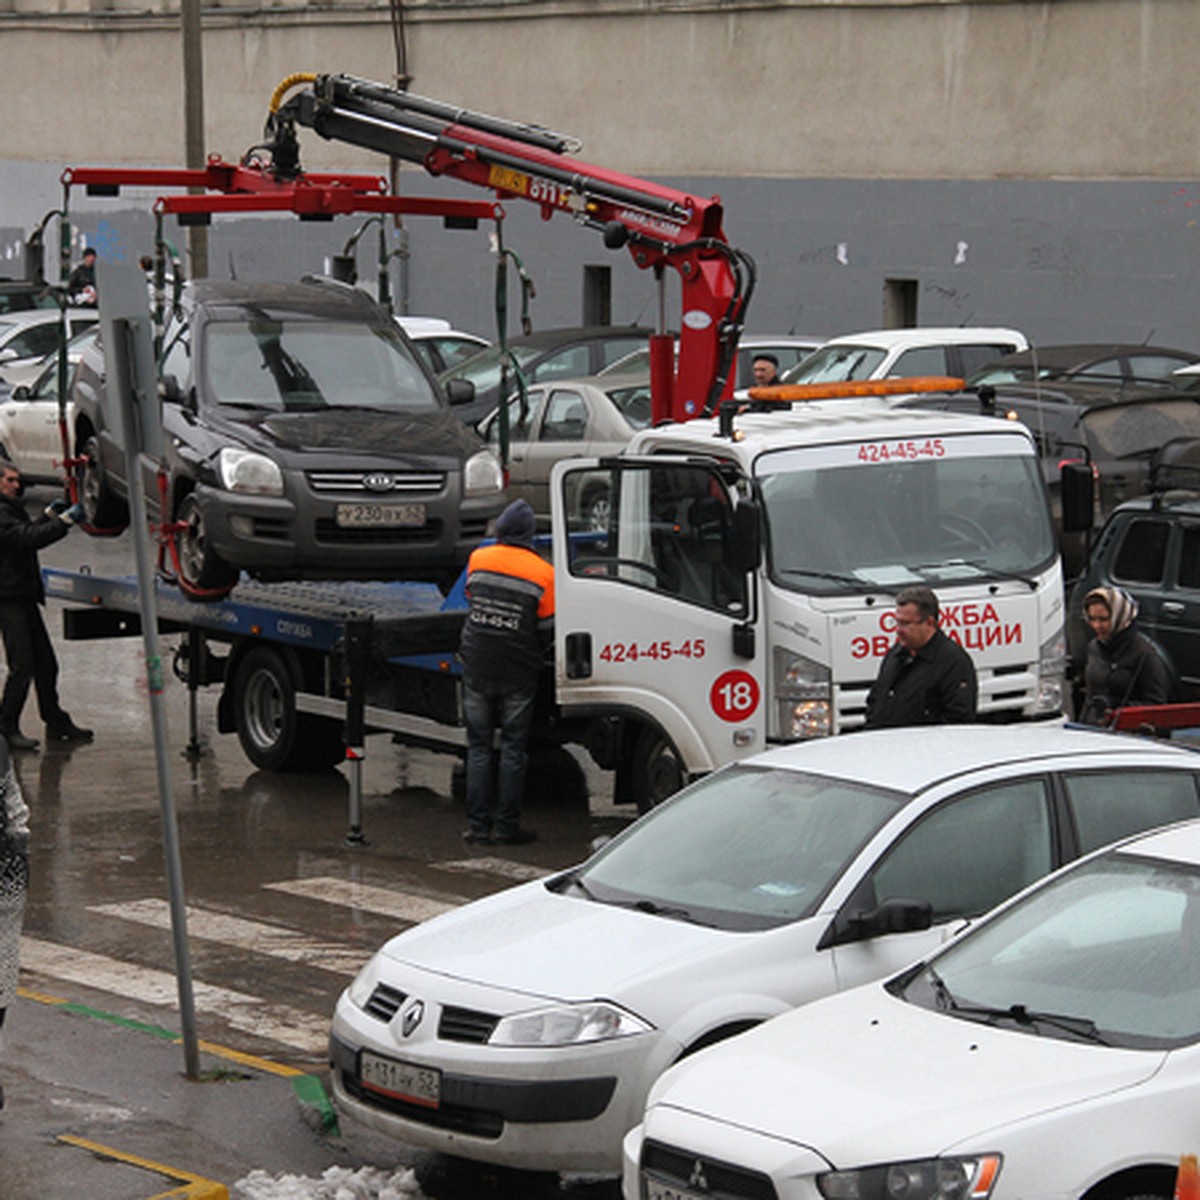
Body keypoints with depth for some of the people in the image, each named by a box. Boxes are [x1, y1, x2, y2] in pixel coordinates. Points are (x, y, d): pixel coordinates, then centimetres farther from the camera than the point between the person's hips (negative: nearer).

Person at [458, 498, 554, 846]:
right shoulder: (543, 574, -8)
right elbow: (548, 630, -2)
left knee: (478, 747, 9)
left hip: (476, 665, 2)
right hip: (518, 673, -2)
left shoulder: (478, 559, 0)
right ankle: (507, 826, 5)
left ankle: (478, 825, 6)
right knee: (513, 748, 5)